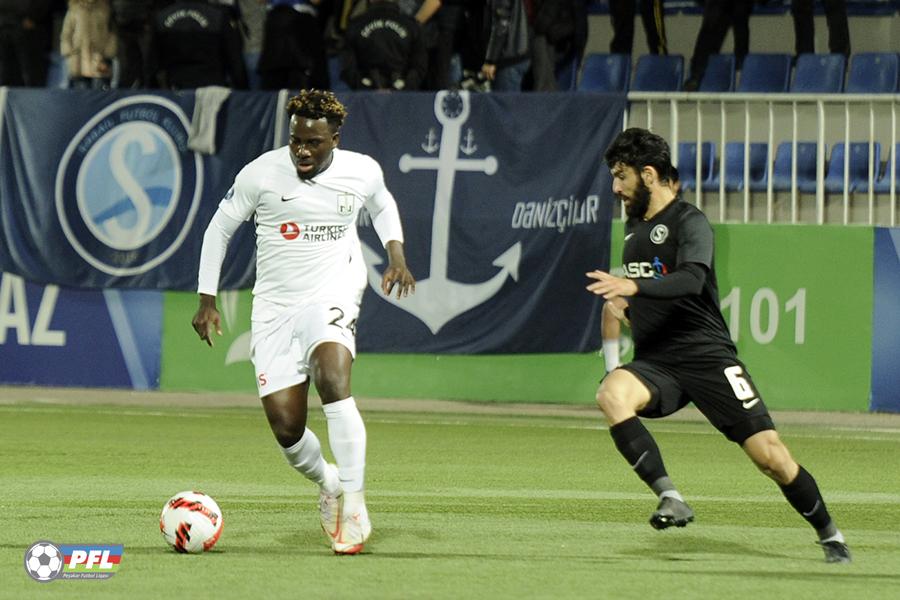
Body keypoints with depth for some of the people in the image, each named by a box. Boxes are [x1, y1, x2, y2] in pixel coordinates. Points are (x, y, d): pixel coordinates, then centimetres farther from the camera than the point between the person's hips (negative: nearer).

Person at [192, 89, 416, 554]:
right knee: (286, 429, -5)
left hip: (332, 297, -1)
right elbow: (219, 228, 7)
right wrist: (207, 300, 4)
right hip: (274, 307, 1)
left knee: (332, 378, -32)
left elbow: (383, 206, 23)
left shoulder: (362, 172, -1)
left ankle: (353, 504, -26)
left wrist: (396, 255, 6)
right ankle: (328, 483, 30)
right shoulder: (261, 174, -6)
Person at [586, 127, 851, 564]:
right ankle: (670, 498, -31)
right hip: (655, 363, 6)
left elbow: (691, 280, -28)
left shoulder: (688, 222, -7)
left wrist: (633, 286, -40)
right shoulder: (633, 226, 18)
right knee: (612, 393, -30)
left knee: (770, 455, -9)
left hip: (707, 356, -6)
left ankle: (830, 535, 14)